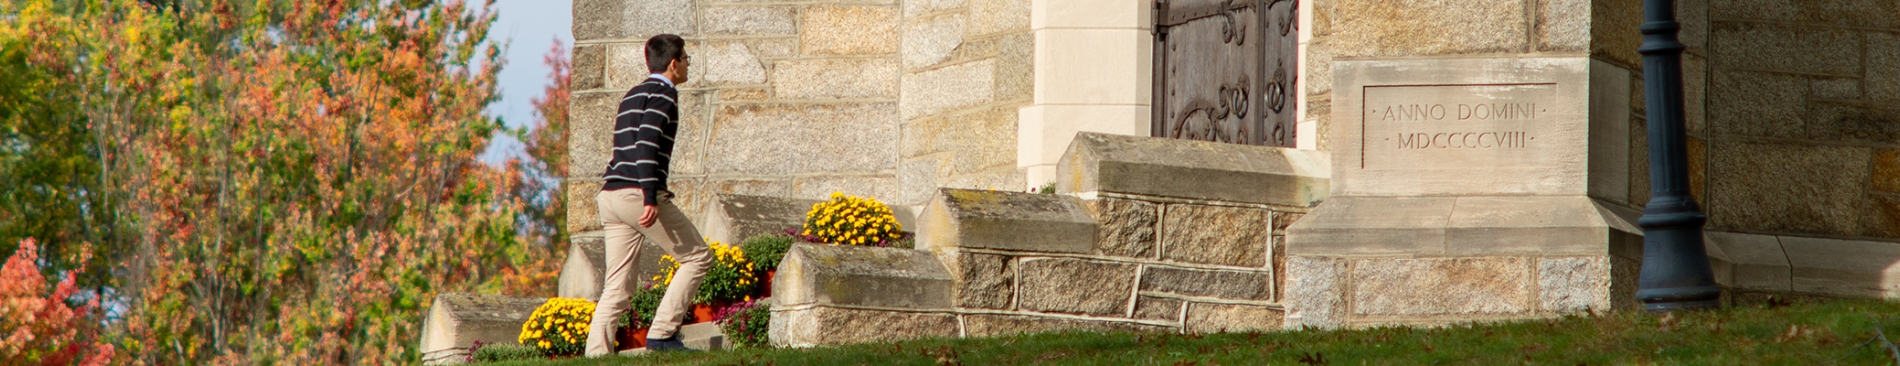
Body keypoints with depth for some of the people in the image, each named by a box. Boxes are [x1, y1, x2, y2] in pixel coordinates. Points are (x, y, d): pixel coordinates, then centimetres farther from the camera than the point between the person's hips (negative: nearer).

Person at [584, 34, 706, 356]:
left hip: (611, 195, 9)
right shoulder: (664, 93, -3)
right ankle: (662, 333, -4)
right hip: (637, 193, -9)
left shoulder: (632, 96, 24)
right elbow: (647, 143, -16)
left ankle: (596, 352, -5)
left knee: (618, 287, 6)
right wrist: (650, 198, -23)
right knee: (696, 257, 3)